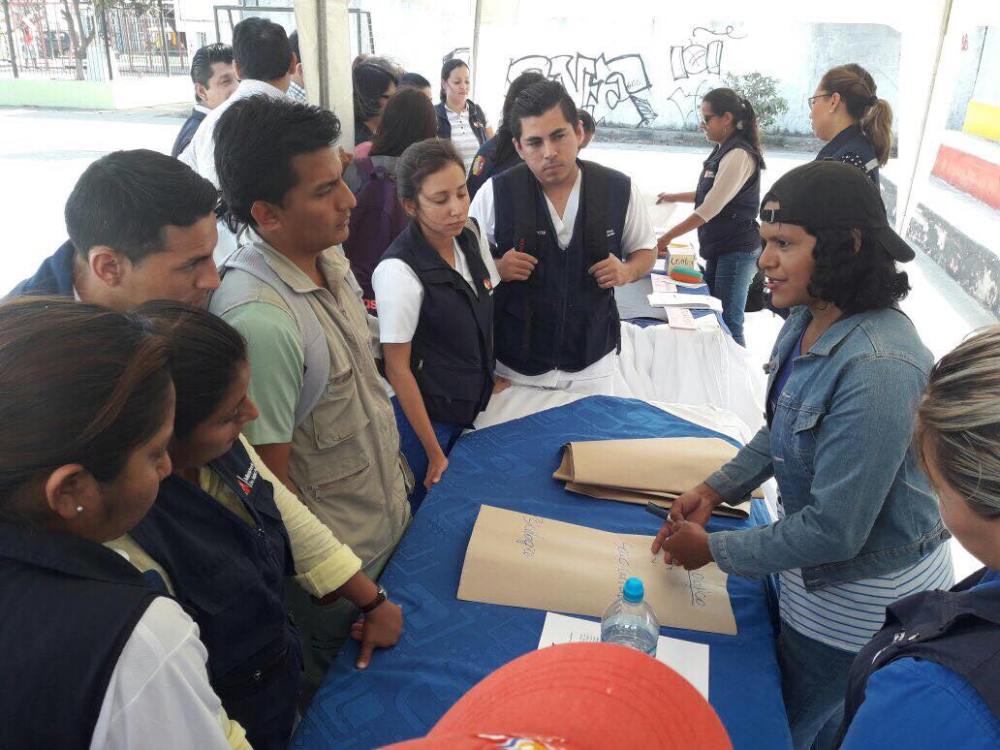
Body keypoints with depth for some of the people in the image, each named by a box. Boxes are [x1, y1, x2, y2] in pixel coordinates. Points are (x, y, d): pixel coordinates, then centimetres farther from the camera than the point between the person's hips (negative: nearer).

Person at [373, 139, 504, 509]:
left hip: (474, 403, 6)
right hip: (427, 413, -6)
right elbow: (398, 369, -18)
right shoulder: (399, 272, -25)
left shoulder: (472, 234, -5)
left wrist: (490, 379, 7)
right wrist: (435, 454, -13)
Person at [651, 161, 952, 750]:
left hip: (862, 603, -8)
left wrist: (713, 549, -18)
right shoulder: (809, 320, -8)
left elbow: (834, 531, -30)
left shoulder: (878, 368, -35)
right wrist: (715, 490, 0)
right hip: (814, 577, 8)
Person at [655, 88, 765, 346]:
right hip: (719, 248, 9)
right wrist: (675, 197, 25)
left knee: (728, 324, -5)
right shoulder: (723, 151, 11)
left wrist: (667, 237, -18)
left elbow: (710, 209, -21)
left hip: (736, 251, -9)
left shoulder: (739, 155, -18)